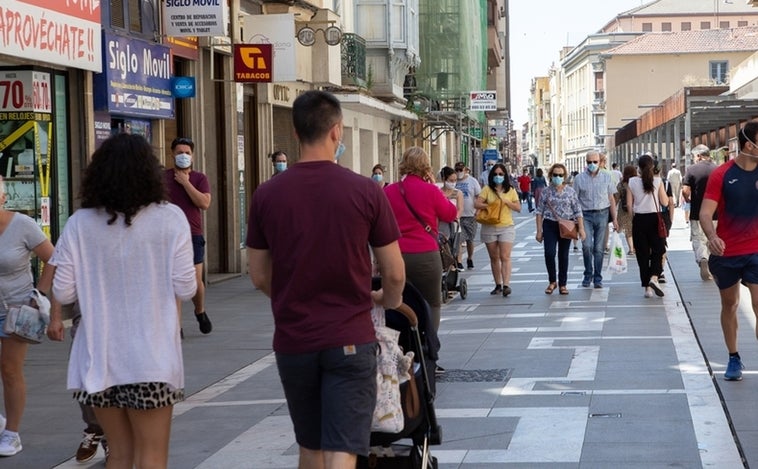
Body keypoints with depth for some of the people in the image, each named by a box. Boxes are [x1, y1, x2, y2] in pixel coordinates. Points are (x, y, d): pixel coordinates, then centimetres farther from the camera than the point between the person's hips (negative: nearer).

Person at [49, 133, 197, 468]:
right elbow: (185, 289, -7)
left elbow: (63, 294, -1)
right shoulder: (169, 218, -7)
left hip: (98, 358, 3)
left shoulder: (80, 224, -2)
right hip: (151, 358, -3)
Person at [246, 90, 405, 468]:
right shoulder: (365, 191, -8)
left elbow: (260, 277, 6)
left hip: (293, 341, 3)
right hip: (349, 339, -3)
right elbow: (394, 273, -2)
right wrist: (389, 303, 21)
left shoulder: (267, 195, -2)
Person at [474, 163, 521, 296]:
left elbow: (518, 208, 3)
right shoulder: (487, 189, 5)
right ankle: (498, 285, 16)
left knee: (505, 257, -12)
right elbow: (477, 204, -4)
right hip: (489, 228, 1)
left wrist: (506, 201, -10)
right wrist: (490, 205, -15)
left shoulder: (511, 191, 7)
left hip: (507, 227, -1)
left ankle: (506, 285, -20)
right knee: (494, 258, 8)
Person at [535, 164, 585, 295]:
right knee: (549, 253, -14)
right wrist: (539, 231, -1)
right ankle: (552, 281, 5)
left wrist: (581, 228, -4)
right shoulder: (546, 192, 2)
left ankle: (563, 284, 17)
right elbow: (539, 212, 4)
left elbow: (577, 211, 3)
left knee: (563, 255, 6)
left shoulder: (570, 191, 2)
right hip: (550, 225, -1)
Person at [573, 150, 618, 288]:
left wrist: (614, 219, 7)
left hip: (602, 214, 1)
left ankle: (597, 278, 10)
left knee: (599, 248, 2)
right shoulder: (579, 178, 3)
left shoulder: (606, 177, 7)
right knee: (587, 245, -14)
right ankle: (588, 274, 5)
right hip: (586, 215, -1)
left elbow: (611, 199, 10)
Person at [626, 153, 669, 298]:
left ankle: (647, 287, 6)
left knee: (642, 253, 7)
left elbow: (629, 204, -1)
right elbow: (665, 202, -3)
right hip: (654, 218, -1)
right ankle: (654, 277, -14)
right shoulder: (658, 181, -5)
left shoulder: (632, 182, -2)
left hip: (639, 220, 1)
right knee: (658, 250, 10)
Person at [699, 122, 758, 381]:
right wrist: (712, 237, -34)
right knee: (729, 305, 13)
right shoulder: (722, 175, -10)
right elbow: (705, 213, -16)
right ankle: (734, 359, 27)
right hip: (726, 253, -1)